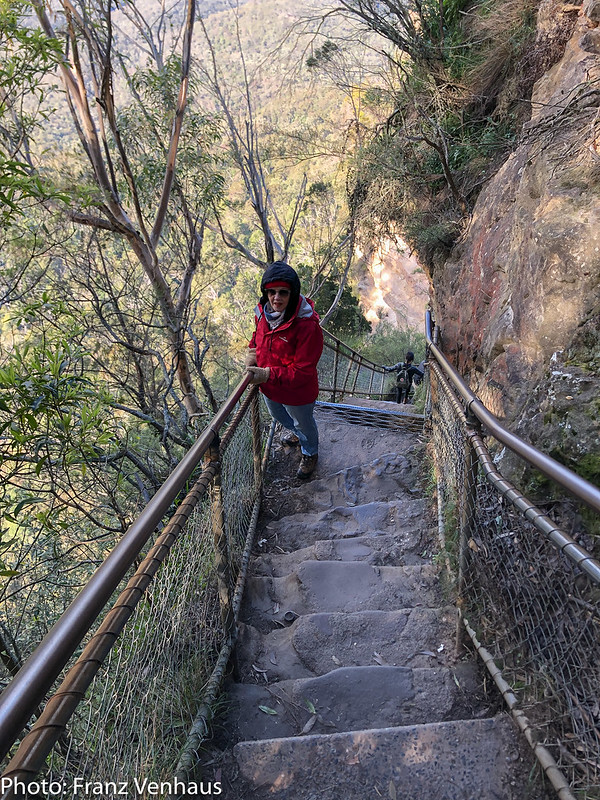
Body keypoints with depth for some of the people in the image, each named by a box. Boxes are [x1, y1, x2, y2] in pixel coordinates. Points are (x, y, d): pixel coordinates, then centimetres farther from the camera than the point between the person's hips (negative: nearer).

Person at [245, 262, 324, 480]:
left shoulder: (307, 325, -35)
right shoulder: (263, 312, -14)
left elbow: (303, 371, -31)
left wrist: (269, 374, -36)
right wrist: (252, 352, -9)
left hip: (297, 392, -7)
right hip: (269, 387, 7)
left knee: (304, 424, 24)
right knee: (277, 415, 36)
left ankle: (310, 454, 56)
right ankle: (296, 432, 70)